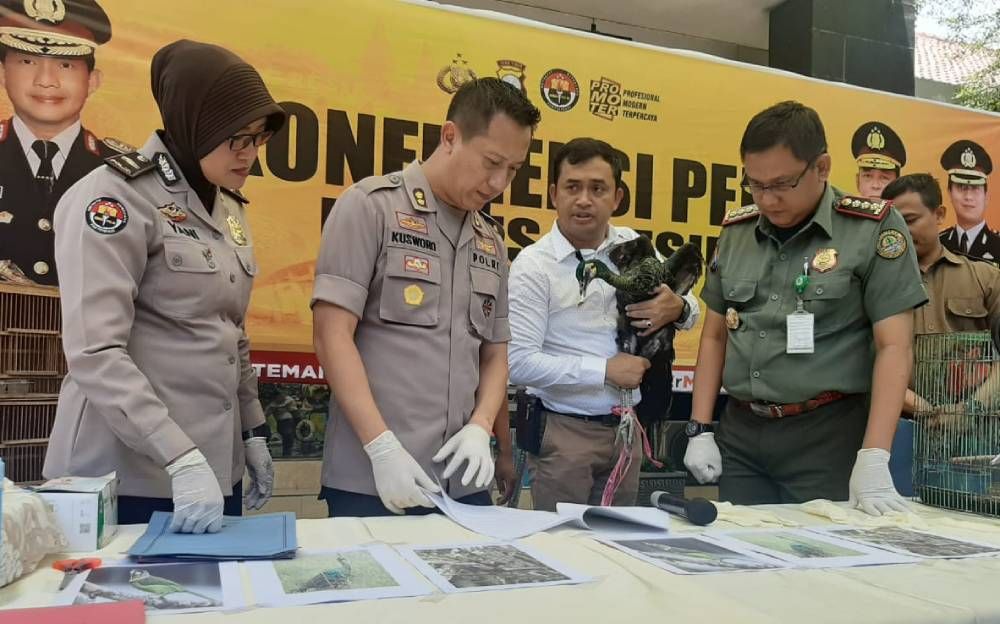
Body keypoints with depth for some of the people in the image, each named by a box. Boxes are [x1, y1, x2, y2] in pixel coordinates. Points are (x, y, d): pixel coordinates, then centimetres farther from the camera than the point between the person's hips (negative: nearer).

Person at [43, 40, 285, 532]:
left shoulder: (228, 208, 11)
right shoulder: (115, 197, -11)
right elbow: (94, 352, -19)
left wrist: (253, 432, 13)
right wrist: (181, 458, -24)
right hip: (128, 471, -7)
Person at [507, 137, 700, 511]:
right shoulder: (533, 265, -12)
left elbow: (690, 309, 13)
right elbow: (520, 362, -19)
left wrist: (677, 309, -11)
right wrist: (605, 370, -19)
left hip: (627, 426, 5)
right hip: (564, 432, -5)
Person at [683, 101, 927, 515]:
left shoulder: (873, 228, -7)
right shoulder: (736, 232, 6)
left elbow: (894, 347, -10)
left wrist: (873, 461, -16)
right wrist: (700, 430, 6)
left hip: (827, 435, -4)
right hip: (740, 435, 4)